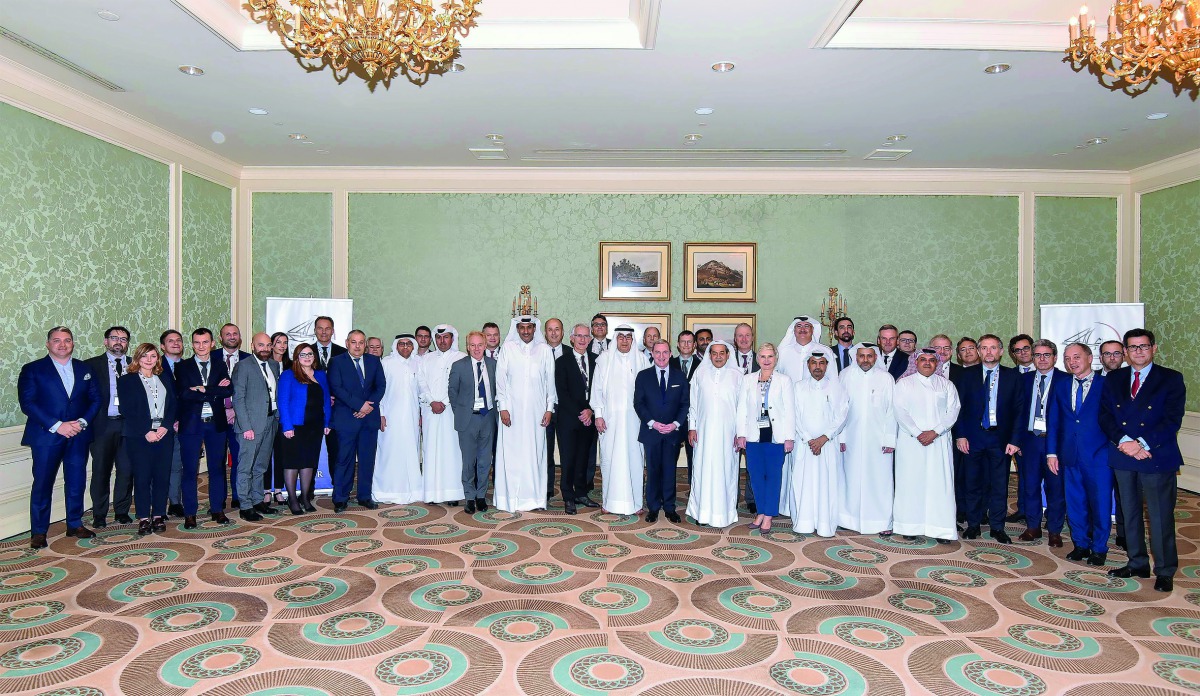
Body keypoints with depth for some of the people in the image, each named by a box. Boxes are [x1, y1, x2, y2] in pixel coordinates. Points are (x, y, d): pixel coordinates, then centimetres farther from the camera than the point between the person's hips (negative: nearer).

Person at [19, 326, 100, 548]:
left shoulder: (84, 369, 11)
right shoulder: (32, 369, 0)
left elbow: (96, 399, 9)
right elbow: (27, 403, -8)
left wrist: (83, 421, -9)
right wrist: (56, 426, -17)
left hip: (78, 435, 3)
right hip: (46, 436, -3)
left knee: (76, 482, 9)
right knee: (42, 484, 1)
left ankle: (75, 525, 21)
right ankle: (38, 532, 12)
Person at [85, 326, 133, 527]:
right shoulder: (91, 365, 5)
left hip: (128, 425, 2)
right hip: (102, 425, -1)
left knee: (126, 470, 4)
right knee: (101, 471, 5)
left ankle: (122, 511, 17)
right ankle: (99, 515, 16)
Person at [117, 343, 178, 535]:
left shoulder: (164, 379, 16)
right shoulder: (126, 380, 3)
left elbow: (172, 405, 10)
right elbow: (127, 410, -5)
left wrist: (166, 426, -6)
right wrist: (146, 432, -13)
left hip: (164, 433, 3)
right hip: (139, 436, -3)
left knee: (162, 476, 2)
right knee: (142, 477, -2)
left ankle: (158, 516, 11)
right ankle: (143, 518, 7)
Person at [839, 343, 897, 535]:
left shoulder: (886, 378, -1)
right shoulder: (845, 376, 1)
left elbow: (892, 411, -1)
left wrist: (890, 440, -5)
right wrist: (840, 436, 0)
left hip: (878, 439, -1)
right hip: (852, 439, 1)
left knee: (880, 480, 2)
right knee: (852, 478, 7)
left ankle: (883, 522, 11)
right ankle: (852, 518, 19)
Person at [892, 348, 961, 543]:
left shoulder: (946, 385, 12)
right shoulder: (904, 383, 8)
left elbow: (953, 411, 2)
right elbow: (900, 411, -2)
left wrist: (934, 432, -11)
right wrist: (917, 433, -12)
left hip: (939, 442, 1)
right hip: (910, 441, -1)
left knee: (940, 483, -2)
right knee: (911, 482, -2)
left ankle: (941, 529, 2)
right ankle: (911, 526, 4)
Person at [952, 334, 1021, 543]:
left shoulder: (1012, 376, 4)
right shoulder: (967, 374, 4)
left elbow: (1018, 410, 2)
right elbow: (959, 407, 2)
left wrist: (1014, 439, -5)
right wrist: (960, 435, -5)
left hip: (1000, 438, 0)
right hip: (973, 437, 0)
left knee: (1000, 484, 5)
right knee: (973, 483, 7)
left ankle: (997, 527, 17)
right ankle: (973, 524, 19)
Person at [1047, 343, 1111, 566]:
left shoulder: (1106, 385, -2)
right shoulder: (1060, 387, 9)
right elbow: (1053, 422, 10)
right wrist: (1051, 452, 5)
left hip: (1099, 456, -4)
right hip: (1070, 456, 4)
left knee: (1100, 503, 4)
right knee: (1074, 503, 10)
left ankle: (1099, 549, 19)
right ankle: (1080, 545, 24)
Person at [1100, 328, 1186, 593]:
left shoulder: (1171, 379, 1)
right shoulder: (1113, 379, 9)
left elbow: (1172, 420, -8)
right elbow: (1105, 416, 2)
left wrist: (1143, 444, -18)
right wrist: (1124, 441, -13)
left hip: (1157, 457, -3)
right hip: (1122, 457, 3)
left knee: (1161, 516, 1)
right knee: (1130, 513, 12)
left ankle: (1165, 571, 13)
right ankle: (1137, 564, 23)